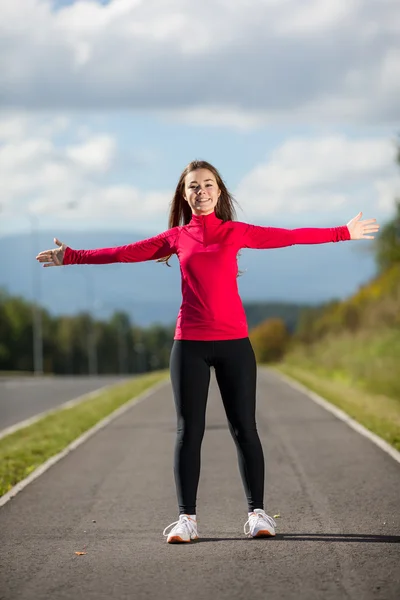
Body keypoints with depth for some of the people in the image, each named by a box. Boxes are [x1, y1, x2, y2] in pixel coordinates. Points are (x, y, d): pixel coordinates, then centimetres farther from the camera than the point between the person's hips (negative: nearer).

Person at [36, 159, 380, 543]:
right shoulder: (176, 237, 8)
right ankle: (186, 518, 5)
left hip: (234, 342, 0)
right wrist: (71, 257, 11)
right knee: (189, 431, 1)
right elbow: (124, 253, 11)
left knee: (244, 428, 1)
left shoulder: (236, 232, 6)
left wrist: (344, 233, 6)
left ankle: (257, 513, 7)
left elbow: (289, 236, 7)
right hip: (189, 344, 1)